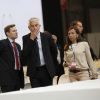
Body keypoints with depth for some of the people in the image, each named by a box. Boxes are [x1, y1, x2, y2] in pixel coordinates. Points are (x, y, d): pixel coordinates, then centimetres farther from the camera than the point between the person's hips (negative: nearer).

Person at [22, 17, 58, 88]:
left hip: (47, 70, 1)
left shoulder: (47, 36, 4)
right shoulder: (26, 38, 1)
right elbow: (24, 54, -11)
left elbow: (54, 51, 15)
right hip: (34, 71, -1)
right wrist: (31, 39, -14)